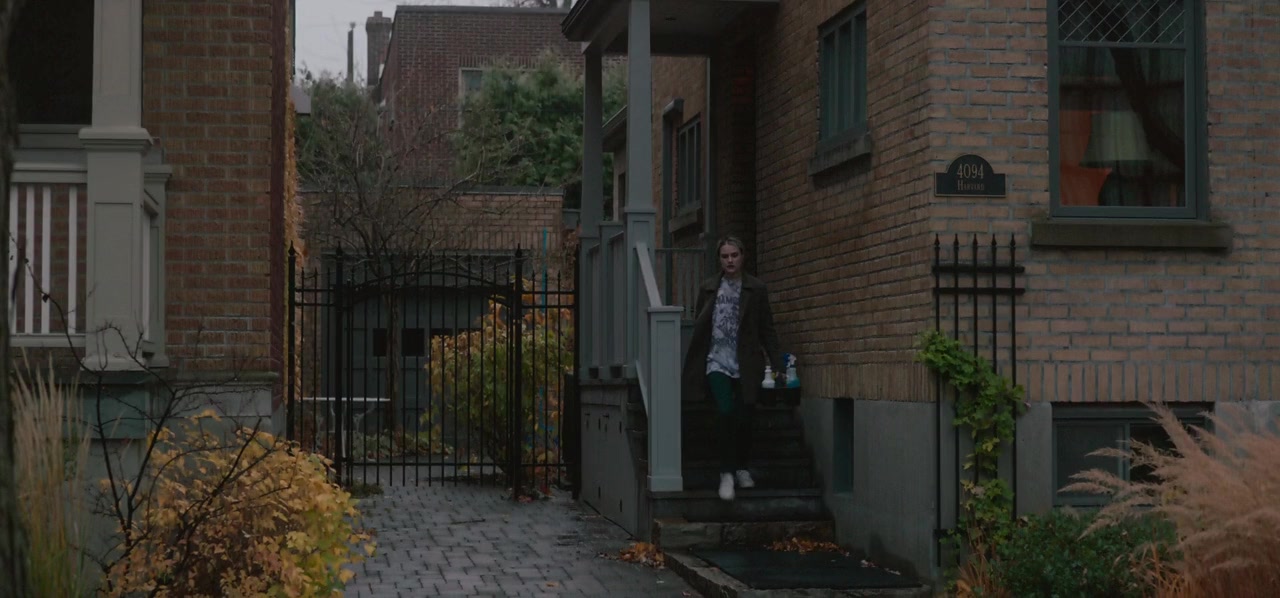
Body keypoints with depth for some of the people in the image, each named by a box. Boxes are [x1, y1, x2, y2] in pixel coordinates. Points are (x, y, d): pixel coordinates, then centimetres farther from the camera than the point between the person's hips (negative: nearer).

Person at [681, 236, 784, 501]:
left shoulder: (756, 289, 5)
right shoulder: (709, 288, 7)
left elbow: (767, 329, 6)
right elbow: (699, 328, 8)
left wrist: (776, 364, 0)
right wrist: (690, 368, 5)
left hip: (746, 364, 1)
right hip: (717, 361, -1)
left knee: (744, 417, 4)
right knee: (725, 412, -17)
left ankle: (742, 468, 27)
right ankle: (727, 473, -9)